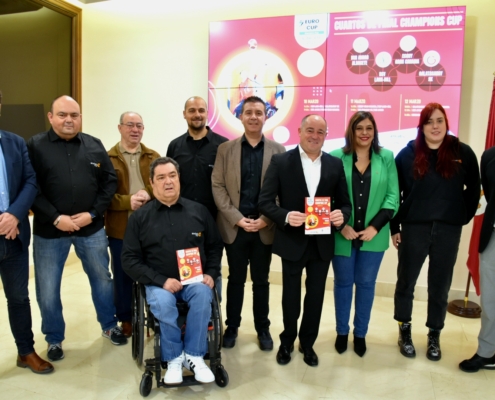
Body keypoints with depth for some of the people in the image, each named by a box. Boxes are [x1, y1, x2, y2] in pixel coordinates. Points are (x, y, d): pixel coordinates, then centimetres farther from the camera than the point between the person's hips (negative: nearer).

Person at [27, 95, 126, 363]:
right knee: (47, 289, 10)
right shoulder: (35, 146, -3)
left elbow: (110, 182, 2)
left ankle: (109, 326, 36)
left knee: (102, 278, 15)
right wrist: (55, 218, -16)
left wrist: (93, 214, -8)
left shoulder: (94, 146, 4)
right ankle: (54, 339, 31)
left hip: (91, 227, 2)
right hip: (49, 231, -1)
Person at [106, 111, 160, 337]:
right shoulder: (108, 158, 1)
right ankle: (125, 320, 26)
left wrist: (149, 193, -16)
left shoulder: (153, 157, 11)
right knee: (122, 275, 9)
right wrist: (127, 201, -18)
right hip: (120, 228, -2)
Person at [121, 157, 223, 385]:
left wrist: (210, 274, -3)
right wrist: (161, 281, -13)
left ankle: (193, 355, -13)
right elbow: (129, 259, -2)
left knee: (203, 294, -31)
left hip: (194, 279, 1)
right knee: (162, 302, -32)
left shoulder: (199, 211, 6)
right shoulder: (139, 217, 3)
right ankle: (174, 358, -9)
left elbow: (215, 246, 13)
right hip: (158, 283, -1)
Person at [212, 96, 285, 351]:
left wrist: (266, 219, -11)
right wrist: (237, 218, -11)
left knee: (261, 281, 13)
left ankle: (263, 329, 29)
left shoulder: (278, 150, 2)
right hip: (234, 226, 0)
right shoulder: (225, 149, 4)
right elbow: (217, 186, -2)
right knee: (236, 279, 12)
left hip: (265, 227, 0)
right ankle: (232, 327, 29)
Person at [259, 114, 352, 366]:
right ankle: (287, 342, 38)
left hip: (323, 243, 3)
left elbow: (345, 203, 5)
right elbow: (265, 201, -10)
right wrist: (286, 216, -27)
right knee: (290, 296, 14)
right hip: (292, 241, -2)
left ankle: (307, 343, 38)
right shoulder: (280, 161, -7)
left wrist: (342, 216, -17)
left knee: (315, 296, 16)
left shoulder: (335, 164, 3)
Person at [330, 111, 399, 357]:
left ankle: (360, 333, 29)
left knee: (366, 284, 11)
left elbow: (392, 197, -1)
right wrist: (341, 225, -12)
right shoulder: (336, 157, -3)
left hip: (373, 235, 1)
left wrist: (375, 227, -10)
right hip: (343, 234, -1)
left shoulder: (386, 158, 1)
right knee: (343, 283, 11)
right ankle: (342, 332, 30)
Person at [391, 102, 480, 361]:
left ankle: (434, 336, 29)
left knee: (440, 286, 12)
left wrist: (464, 216, 2)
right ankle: (405, 330, 29)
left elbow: (473, 189, 9)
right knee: (406, 282, 10)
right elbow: (394, 193, 0)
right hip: (413, 228, 0)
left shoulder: (462, 153, -1)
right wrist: (394, 227, -1)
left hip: (448, 230, 1)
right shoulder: (408, 154, -2)